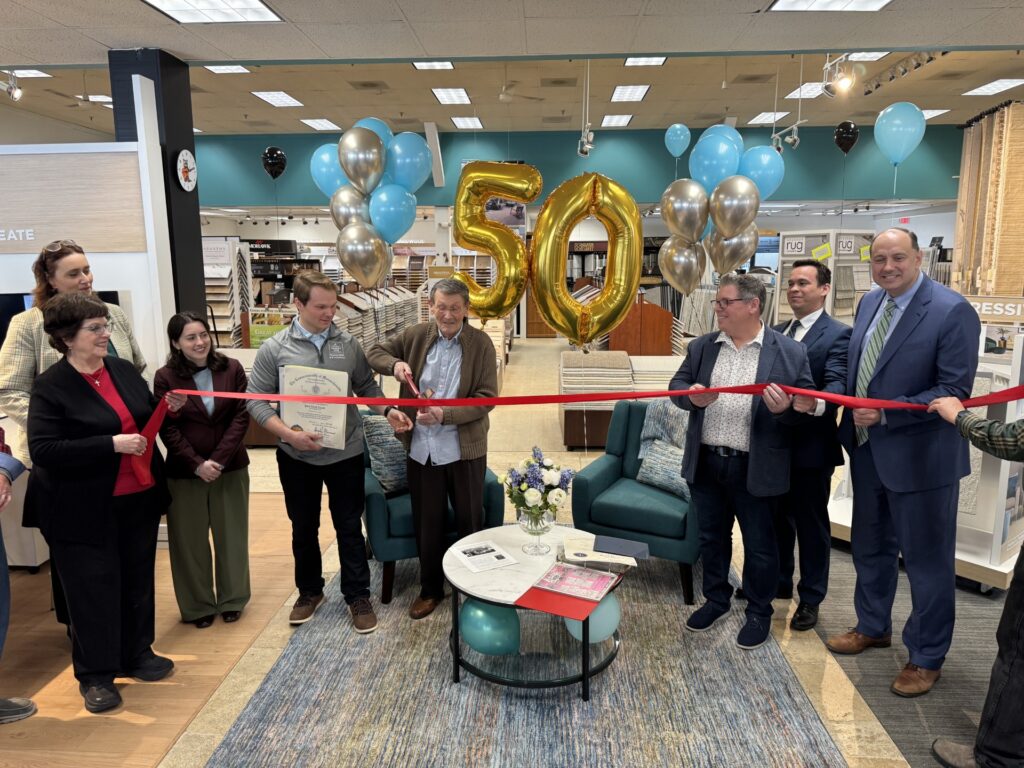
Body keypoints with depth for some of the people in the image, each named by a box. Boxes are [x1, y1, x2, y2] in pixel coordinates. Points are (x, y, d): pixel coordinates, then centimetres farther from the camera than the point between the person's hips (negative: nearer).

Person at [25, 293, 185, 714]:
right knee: (94, 590, 6)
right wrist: (111, 445, -25)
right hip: (84, 510, -6)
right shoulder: (50, 386, -13)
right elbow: (43, 451, -20)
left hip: (138, 498, 6)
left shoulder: (124, 370, 5)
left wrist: (169, 408, -4)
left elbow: (146, 420, 18)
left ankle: (136, 655, 35)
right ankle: (95, 676, 23)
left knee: (137, 580, 17)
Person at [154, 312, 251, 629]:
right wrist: (197, 464, -16)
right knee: (190, 541, 9)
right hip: (185, 472, -1)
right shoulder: (165, 377, -5)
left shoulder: (232, 368, -2)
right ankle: (198, 606, 25)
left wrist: (219, 459, -15)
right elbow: (167, 429, -8)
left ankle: (232, 600, 27)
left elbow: (241, 416, -6)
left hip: (231, 468, 1)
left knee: (231, 536, 11)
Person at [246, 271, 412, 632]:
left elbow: (366, 386, 6)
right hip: (296, 456, 0)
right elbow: (256, 400, -6)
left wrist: (388, 412, -11)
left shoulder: (348, 344, -2)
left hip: (346, 453, 1)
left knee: (349, 527, 10)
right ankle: (309, 591, 37)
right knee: (303, 528, 17)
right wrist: (289, 434, -19)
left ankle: (358, 596, 25)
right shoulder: (274, 349, -7)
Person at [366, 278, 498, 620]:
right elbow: (374, 352, 10)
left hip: (464, 448, -2)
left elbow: (487, 397, -12)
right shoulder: (415, 335, 0)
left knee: (469, 521, 13)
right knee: (426, 523, 15)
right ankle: (430, 589, 34)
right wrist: (395, 364, -13)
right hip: (420, 447, 3)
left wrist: (445, 415, -24)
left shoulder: (481, 343, -8)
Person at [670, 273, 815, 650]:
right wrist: (690, 394, -16)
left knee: (759, 544, 11)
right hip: (705, 463, 4)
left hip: (755, 468, -4)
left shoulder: (790, 352, -6)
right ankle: (716, 598, 39)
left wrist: (785, 408, -27)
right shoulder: (701, 346, 5)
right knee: (711, 537, 19)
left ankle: (759, 612, 32)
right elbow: (676, 384, 7)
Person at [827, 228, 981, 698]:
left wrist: (886, 413, -25)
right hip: (868, 451, 7)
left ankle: (926, 656, 28)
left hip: (920, 457, -7)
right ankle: (873, 627, 43)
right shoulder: (869, 303, 5)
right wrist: (851, 418, 1)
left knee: (927, 561, 9)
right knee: (870, 548, 22)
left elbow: (955, 390, -19)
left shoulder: (951, 311, -17)